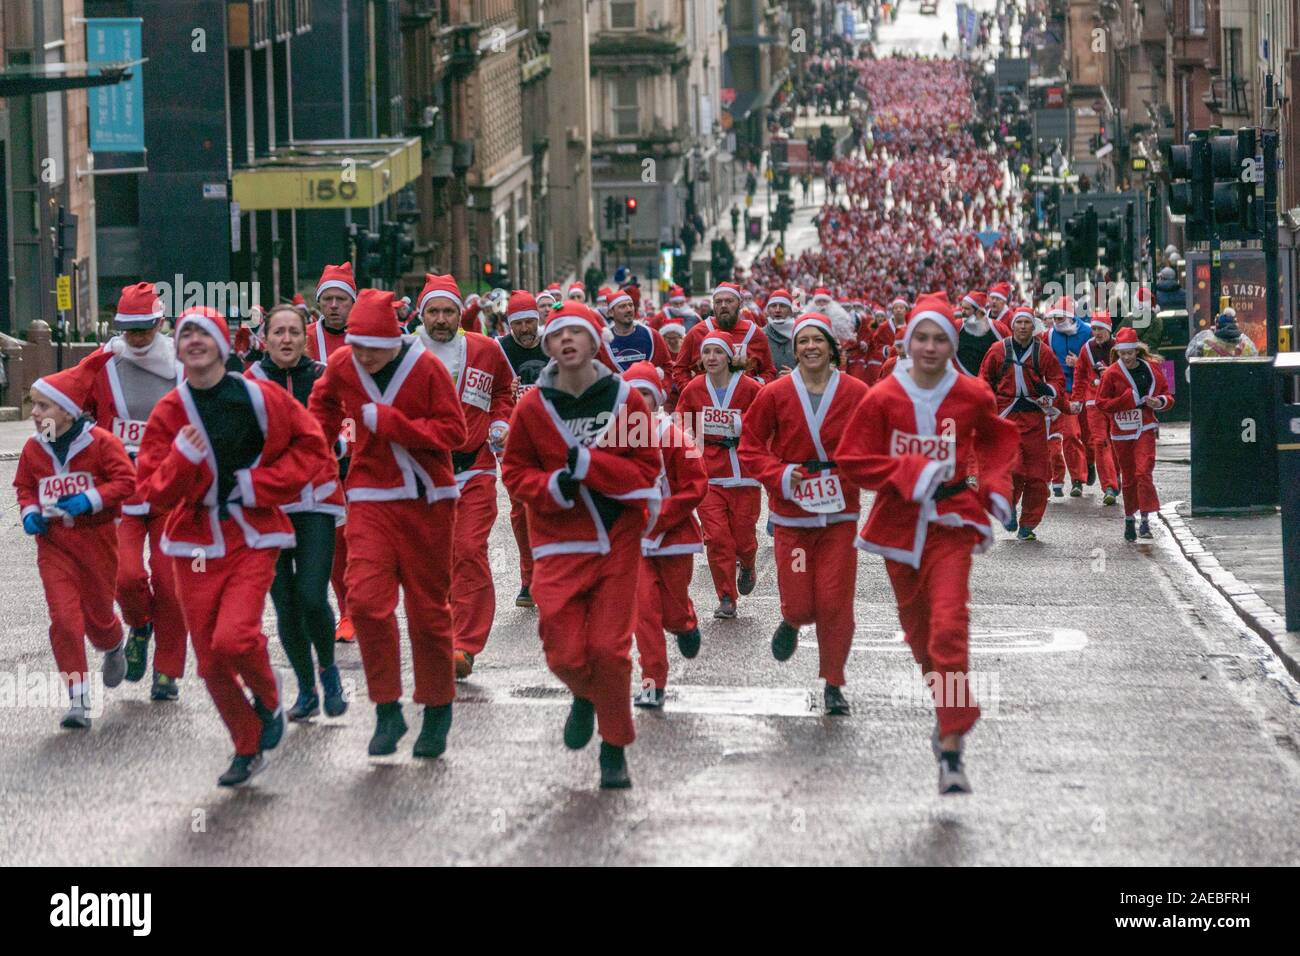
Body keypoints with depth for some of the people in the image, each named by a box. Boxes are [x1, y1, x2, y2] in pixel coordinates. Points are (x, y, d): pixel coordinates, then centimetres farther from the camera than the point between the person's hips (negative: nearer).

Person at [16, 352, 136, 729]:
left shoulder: (100, 442, -10)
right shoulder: (33, 448, 3)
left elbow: (125, 480, -12)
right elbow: (24, 486, 17)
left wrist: (89, 500, -22)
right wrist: (30, 513, -2)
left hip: (96, 538, -3)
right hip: (53, 542, 3)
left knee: (97, 614, 9)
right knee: (64, 618, -10)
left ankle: (114, 650, 49)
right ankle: (78, 700, -8)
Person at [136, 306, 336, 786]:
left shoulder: (260, 397, -6)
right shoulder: (169, 413, -2)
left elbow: (312, 447, 2)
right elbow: (154, 490, -4)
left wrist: (259, 483, -8)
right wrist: (183, 459, -22)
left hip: (252, 539, -3)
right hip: (195, 544, 3)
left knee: (233, 638, -22)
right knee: (210, 660, 4)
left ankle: (267, 694, 12)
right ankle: (248, 747, 26)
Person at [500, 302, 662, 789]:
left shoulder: (625, 399, -3)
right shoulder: (532, 407, -1)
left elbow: (647, 470, -3)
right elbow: (515, 472, 6)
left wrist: (589, 465, -16)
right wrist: (552, 486, -14)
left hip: (617, 543, -1)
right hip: (559, 545, 1)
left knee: (609, 648, -6)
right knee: (565, 653, -7)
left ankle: (615, 749, 15)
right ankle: (585, 698, 31)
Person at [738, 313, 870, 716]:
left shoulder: (856, 393, -3)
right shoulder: (776, 394, -3)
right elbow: (750, 446, 4)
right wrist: (779, 475, -11)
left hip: (839, 512, 0)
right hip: (792, 512, 0)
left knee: (835, 601, -4)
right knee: (799, 603, -2)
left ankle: (833, 683, 11)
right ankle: (791, 623, 37)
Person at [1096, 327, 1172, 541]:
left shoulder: (1151, 370, 2)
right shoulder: (1112, 373, -4)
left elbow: (1167, 396, 11)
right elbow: (1101, 402, -5)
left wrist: (1160, 402, -12)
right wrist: (1127, 400, -17)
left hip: (1145, 429, 0)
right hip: (1121, 431, 0)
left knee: (1144, 471, -15)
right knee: (1128, 476, 8)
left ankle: (1145, 520, -15)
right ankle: (1129, 519, 24)